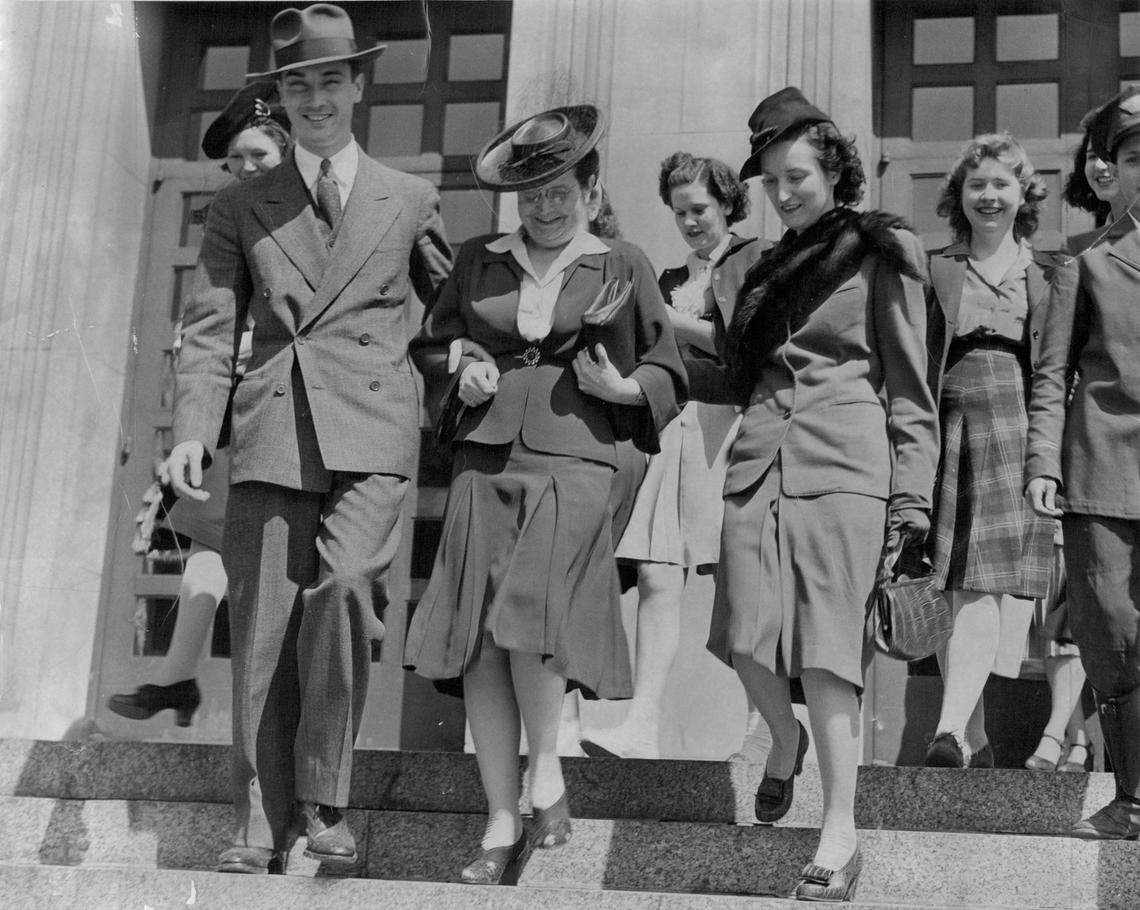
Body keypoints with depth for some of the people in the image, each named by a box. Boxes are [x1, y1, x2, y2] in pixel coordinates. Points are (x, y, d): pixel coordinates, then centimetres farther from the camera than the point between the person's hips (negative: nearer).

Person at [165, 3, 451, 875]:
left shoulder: (410, 200, 15)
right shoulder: (240, 208, 15)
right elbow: (209, 332, 8)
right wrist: (194, 430, -5)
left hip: (372, 437, -1)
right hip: (271, 438, 2)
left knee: (342, 588, -22)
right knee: (262, 632, -2)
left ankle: (325, 799, -5)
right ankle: (262, 824, 9)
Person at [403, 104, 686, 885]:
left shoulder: (621, 267, 8)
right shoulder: (479, 263, 14)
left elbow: (669, 380, 15)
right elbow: (428, 347, 26)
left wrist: (622, 388, -6)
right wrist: (460, 369, 4)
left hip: (573, 464, -3)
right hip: (484, 462, 3)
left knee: (529, 614, -23)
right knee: (479, 645, -2)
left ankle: (547, 773, 1)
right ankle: (502, 825, 9)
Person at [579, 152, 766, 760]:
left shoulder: (757, 260, 9)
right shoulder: (669, 282, 26)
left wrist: (671, 321, -2)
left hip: (728, 423, -5)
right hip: (669, 428, 5)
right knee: (657, 578, -6)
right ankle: (642, 725, -10)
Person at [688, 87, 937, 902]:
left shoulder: (881, 254, 5)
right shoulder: (769, 268, 20)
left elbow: (910, 390, 2)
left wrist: (911, 494, -5)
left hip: (844, 468, -4)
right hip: (760, 462, 5)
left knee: (827, 651, -8)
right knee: (750, 642, -2)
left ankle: (841, 835, 0)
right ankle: (786, 737, 30)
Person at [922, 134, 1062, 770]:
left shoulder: (1049, 274, 13)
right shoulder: (933, 270, 12)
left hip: (1019, 433, -1)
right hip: (951, 436, 1)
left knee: (989, 587, -12)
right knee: (953, 592, 1)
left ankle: (951, 729, -19)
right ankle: (976, 739, 10)